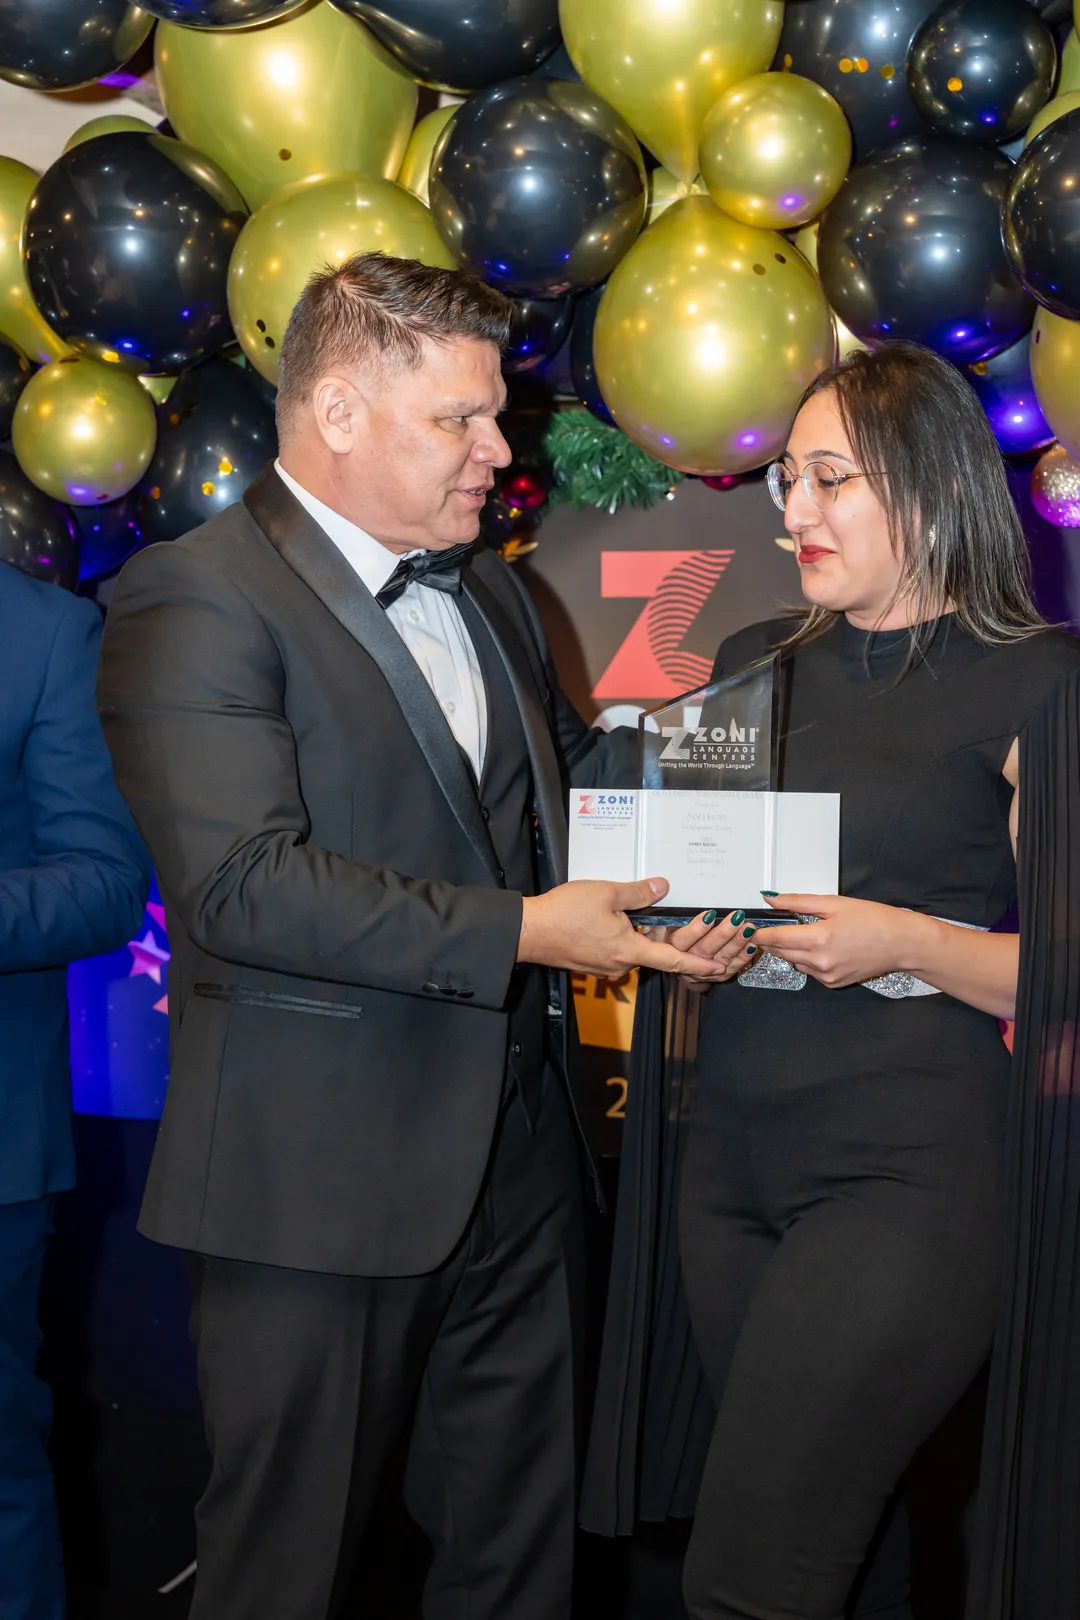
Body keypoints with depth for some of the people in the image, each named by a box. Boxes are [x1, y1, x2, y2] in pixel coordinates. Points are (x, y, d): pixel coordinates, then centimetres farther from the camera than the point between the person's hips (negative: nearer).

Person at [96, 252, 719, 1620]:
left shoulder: (484, 586, 14)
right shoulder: (195, 599, -14)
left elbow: (563, 764, 26)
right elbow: (246, 882, -24)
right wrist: (520, 933, -26)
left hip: (511, 1150, 8)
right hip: (316, 1183, -7)